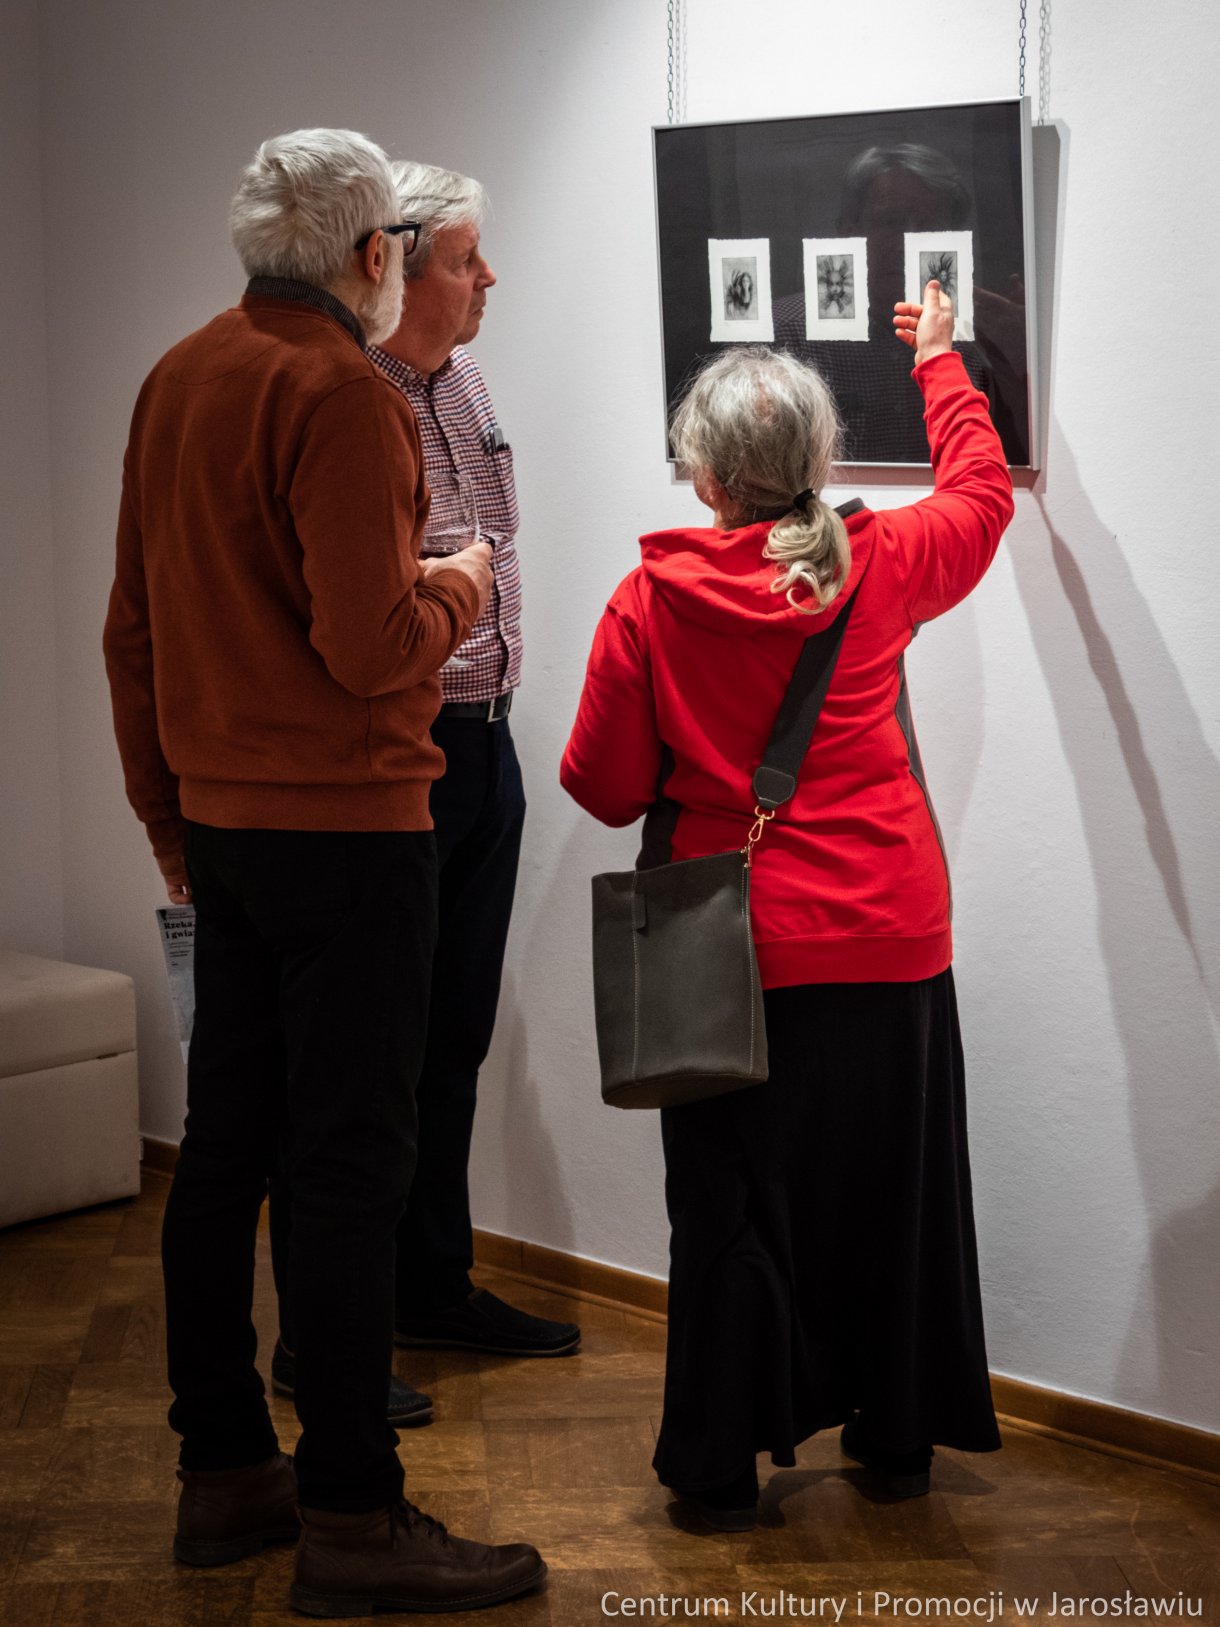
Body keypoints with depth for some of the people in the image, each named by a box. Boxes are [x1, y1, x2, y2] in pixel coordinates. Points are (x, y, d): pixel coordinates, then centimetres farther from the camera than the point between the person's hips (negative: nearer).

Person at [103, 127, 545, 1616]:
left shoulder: (177, 378, 11)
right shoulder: (342, 394, -15)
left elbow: (132, 629, 15)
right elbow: (369, 645, -22)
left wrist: (169, 816, 21)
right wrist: (455, 595, -1)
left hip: (225, 823, 9)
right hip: (346, 825, -9)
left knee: (224, 1150, 13)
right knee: (348, 1169, -4)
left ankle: (222, 1472, 23)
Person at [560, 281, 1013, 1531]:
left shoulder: (650, 601, -9)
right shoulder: (882, 565, -3)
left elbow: (604, 786, -3)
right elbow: (982, 491, 19)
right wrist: (939, 362, 32)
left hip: (739, 953, -2)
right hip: (893, 944, 2)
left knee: (734, 1201, 8)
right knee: (893, 1189, 15)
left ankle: (722, 1465, 16)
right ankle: (898, 1437, 27)